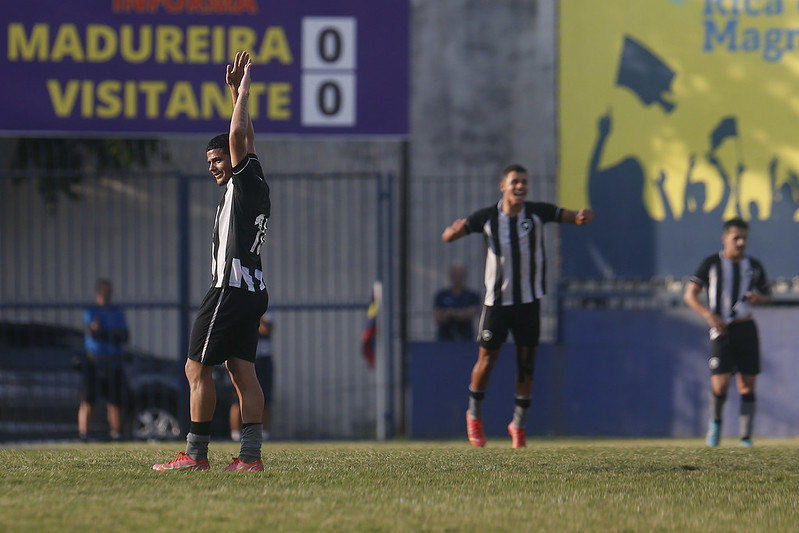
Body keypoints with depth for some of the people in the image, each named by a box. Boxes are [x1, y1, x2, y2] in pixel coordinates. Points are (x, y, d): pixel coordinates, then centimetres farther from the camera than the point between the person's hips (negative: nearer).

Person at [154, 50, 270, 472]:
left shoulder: (245, 181, -6)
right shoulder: (254, 188, 17)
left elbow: (239, 136, -18)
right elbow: (245, 137, 29)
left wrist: (242, 92, -7)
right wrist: (237, 92, 30)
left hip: (232, 290, -9)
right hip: (253, 291, 9)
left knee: (197, 369, -7)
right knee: (243, 373, 4)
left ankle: (196, 453, -9)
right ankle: (251, 455, -2)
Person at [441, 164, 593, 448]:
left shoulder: (537, 213, -3)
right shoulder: (487, 217, -5)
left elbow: (570, 216, -6)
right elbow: (447, 237, -4)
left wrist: (582, 217, -31)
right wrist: (455, 229, -30)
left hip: (529, 301, 1)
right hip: (497, 300, -1)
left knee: (526, 362, -1)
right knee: (487, 359, 4)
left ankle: (519, 424, 13)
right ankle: (474, 415, 28)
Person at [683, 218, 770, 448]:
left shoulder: (754, 267, 10)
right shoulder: (711, 263, 0)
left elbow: (767, 296, 21)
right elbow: (690, 295, -1)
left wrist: (758, 297, -4)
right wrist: (709, 315, -17)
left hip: (746, 330, 3)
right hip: (722, 331, -3)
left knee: (747, 385, -2)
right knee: (720, 385, -12)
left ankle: (746, 436, 4)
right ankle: (716, 422, 17)